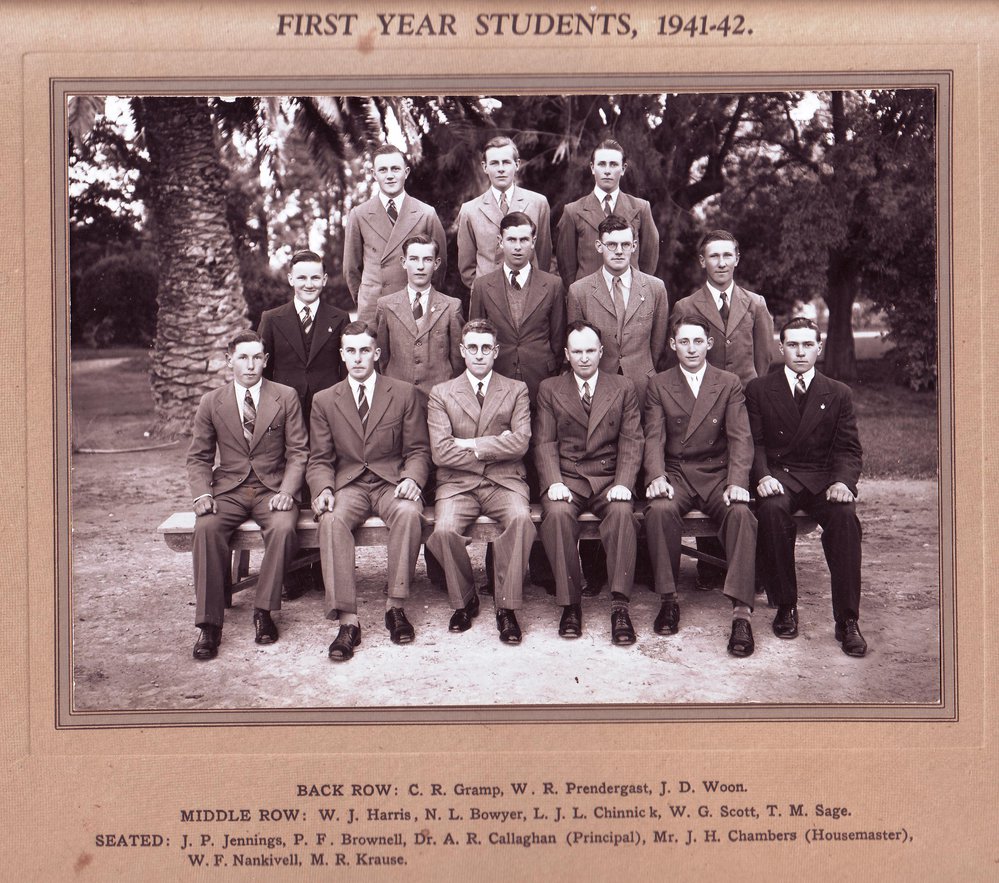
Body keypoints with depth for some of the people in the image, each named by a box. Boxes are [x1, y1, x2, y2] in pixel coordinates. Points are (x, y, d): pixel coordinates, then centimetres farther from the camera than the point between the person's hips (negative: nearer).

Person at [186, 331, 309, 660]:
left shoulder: (286, 397, 4)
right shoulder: (211, 402, 7)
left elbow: (298, 451, 2)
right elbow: (198, 457, 10)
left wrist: (287, 491, -13)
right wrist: (202, 494, -9)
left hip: (272, 488, -1)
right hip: (229, 489, 1)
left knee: (284, 528, -33)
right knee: (206, 528, -30)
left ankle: (263, 611, -17)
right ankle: (209, 623, -22)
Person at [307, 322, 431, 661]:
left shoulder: (404, 394, 7)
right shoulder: (324, 401, 11)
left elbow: (418, 450, 7)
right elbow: (320, 459, 9)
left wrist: (411, 479, -15)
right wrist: (323, 489, -13)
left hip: (391, 481, -1)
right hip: (348, 484, 1)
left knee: (409, 513, -35)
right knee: (332, 520, -33)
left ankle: (395, 606, -24)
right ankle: (348, 620, -33)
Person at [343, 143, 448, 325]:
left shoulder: (427, 214, 1)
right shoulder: (359, 215, 3)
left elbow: (440, 262, 9)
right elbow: (351, 268, 10)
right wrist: (364, 301, 10)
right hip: (371, 312, 0)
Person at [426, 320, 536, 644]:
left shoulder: (516, 390, 12)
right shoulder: (441, 394, 10)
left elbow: (520, 443, -4)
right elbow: (441, 452, -4)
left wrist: (470, 444, -6)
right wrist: (495, 449, -5)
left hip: (504, 482, 0)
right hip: (457, 483, 0)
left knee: (521, 518, -32)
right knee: (444, 530, -29)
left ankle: (507, 607, -20)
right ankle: (464, 601, -3)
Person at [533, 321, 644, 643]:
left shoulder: (624, 388, 14)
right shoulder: (549, 389, 13)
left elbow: (631, 442, 5)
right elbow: (545, 443, 4)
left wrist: (623, 484, -12)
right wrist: (553, 483, -13)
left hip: (609, 477, 0)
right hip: (567, 477, 0)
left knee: (622, 511, -32)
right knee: (557, 513, -32)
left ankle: (619, 606, -30)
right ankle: (570, 603, -22)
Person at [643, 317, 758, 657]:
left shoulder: (729, 384, 9)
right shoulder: (658, 385, 10)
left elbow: (740, 438, -1)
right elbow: (654, 437, -1)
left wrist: (737, 482, -19)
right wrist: (656, 476, -21)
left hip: (717, 474, 0)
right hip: (676, 474, 0)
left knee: (741, 513, -30)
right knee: (660, 509, -32)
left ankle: (741, 611, -31)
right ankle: (669, 599, -17)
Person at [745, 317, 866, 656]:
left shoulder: (839, 394, 12)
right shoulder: (759, 389, 10)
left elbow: (849, 449, 7)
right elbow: (754, 442, 4)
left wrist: (843, 481, -15)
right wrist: (763, 476, -17)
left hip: (823, 477, 1)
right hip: (778, 474, -1)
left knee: (845, 514, -31)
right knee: (772, 509, -35)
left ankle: (847, 620, -25)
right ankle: (785, 607, -20)